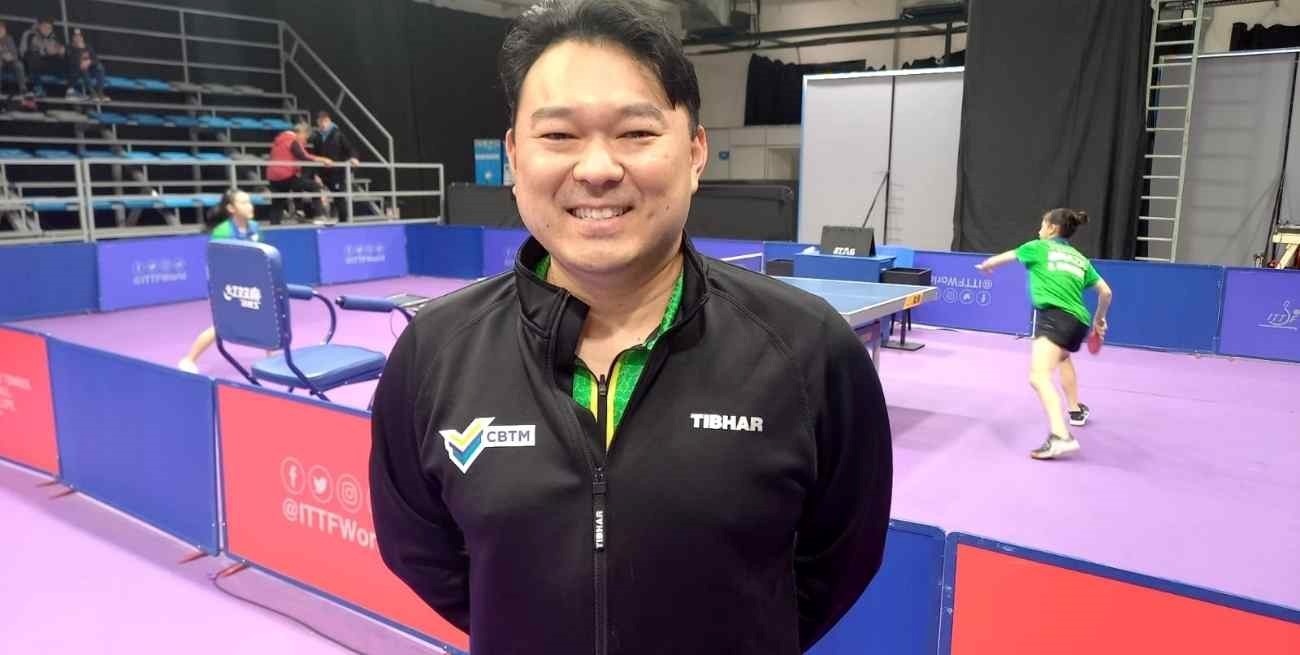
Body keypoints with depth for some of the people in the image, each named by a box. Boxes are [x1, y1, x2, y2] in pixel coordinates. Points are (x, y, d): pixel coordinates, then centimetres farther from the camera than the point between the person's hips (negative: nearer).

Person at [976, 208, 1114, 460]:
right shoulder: (1081, 259, 24)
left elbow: (1005, 257, 28)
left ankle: (1060, 437, -43)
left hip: (1055, 317, -7)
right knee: (1062, 356, 40)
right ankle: (1076, 410, 55)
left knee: (1039, 376, -23)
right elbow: (1106, 292, 23)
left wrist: (985, 265, 49)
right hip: (1078, 321, 8)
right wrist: (1099, 319, 40)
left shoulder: (1039, 247, 11)